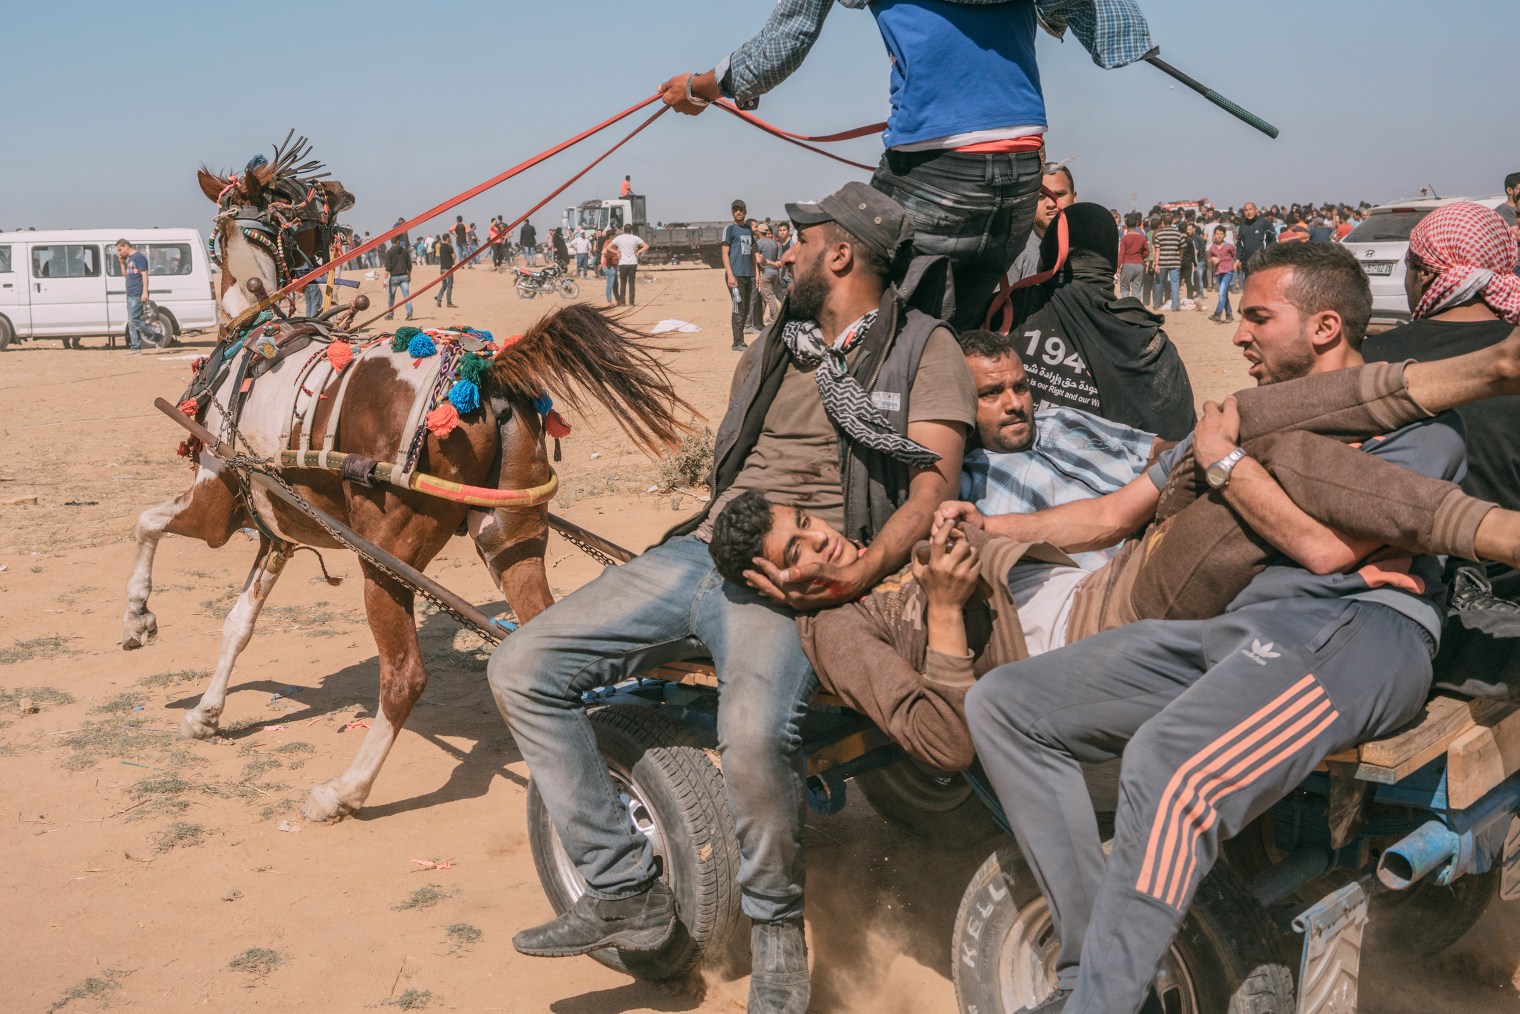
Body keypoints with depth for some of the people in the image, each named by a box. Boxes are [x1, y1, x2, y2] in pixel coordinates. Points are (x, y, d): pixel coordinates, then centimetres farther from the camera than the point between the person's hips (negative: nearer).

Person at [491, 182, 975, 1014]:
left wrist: (858, 575, -24)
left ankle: (777, 932, -7)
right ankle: (625, 892, 1)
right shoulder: (769, 353, 25)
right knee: (523, 669, -5)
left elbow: (931, 490, -8)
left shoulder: (923, 349, 4)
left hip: (798, 579, -7)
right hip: (701, 552, 7)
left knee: (754, 736, -37)